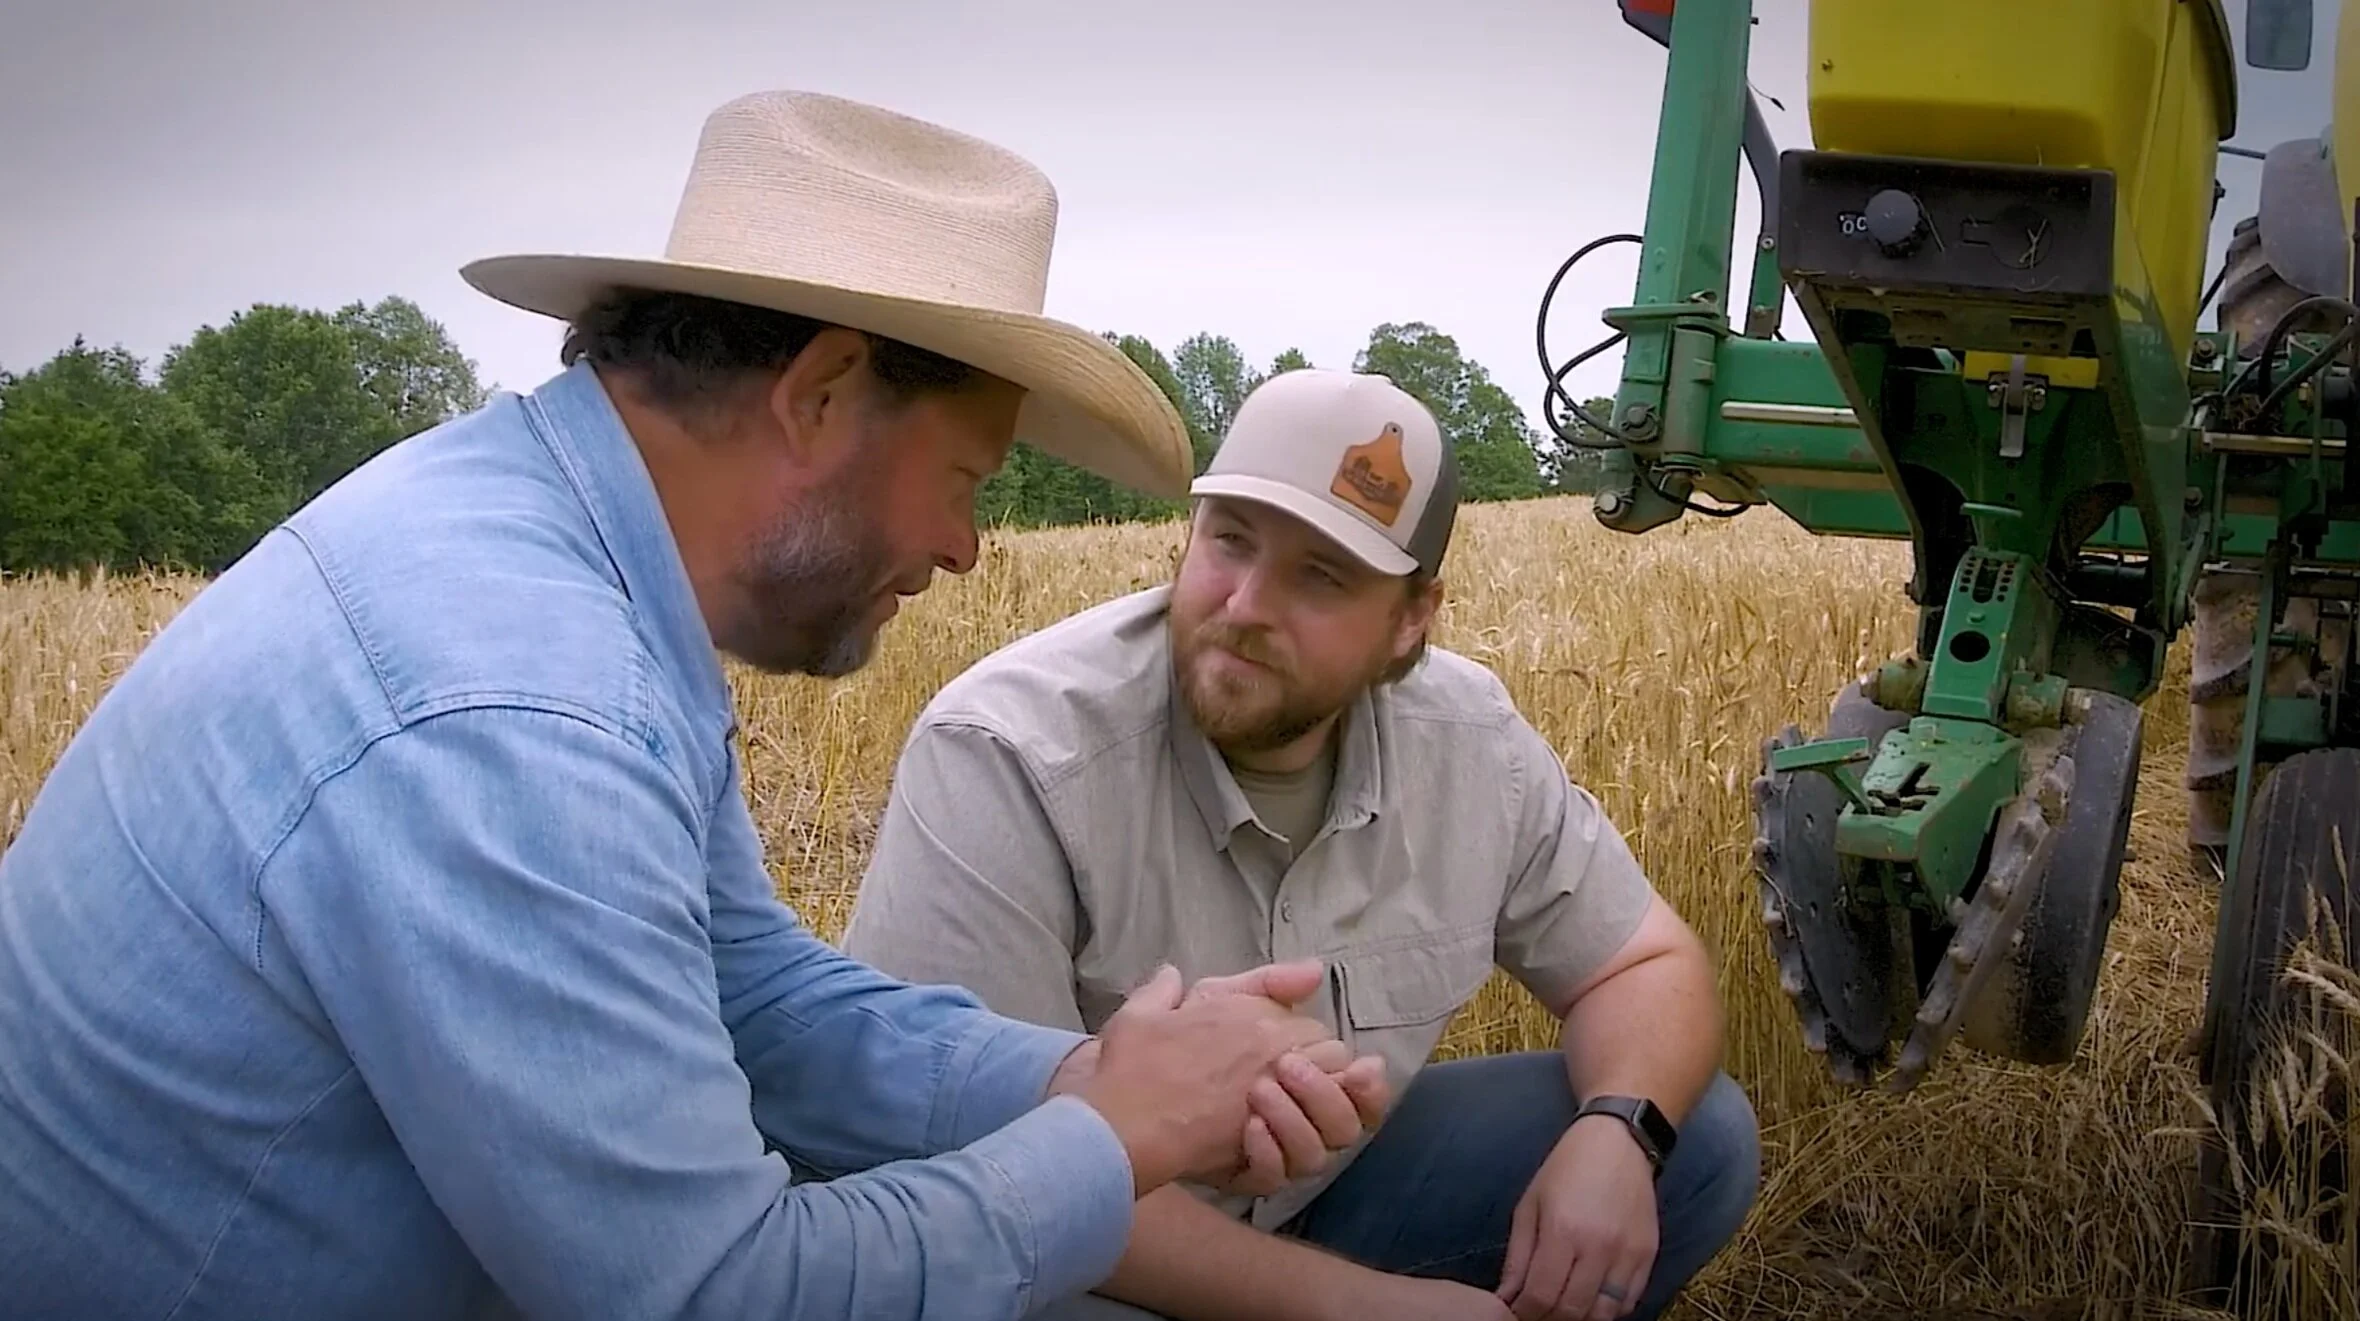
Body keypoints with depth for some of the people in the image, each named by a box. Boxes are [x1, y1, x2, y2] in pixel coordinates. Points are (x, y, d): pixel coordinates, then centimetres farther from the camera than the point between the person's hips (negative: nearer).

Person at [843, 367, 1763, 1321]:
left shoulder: (1470, 742, -9)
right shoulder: (1007, 755, -26)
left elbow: (1646, 965, 3)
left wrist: (1615, 1133, -21)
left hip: (1326, 1194, 5)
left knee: (1694, 1138, -7)